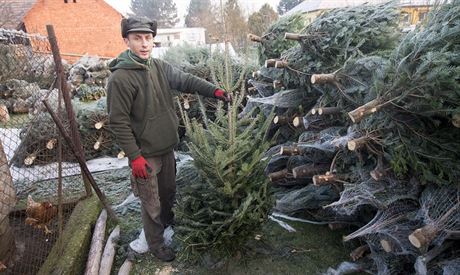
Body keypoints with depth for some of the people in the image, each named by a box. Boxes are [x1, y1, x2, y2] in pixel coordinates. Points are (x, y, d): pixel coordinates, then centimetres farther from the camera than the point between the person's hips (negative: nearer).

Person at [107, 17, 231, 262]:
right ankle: (155, 244, 32)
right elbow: (118, 122, -18)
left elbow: (186, 80, -3)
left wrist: (214, 90, -18)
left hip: (167, 147, 7)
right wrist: (134, 156, -19)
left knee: (169, 191, 25)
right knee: (151, 202, 10)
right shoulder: (120, 78, -19)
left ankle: (168, 221, 53)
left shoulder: (159, 66, 1)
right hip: (145, 154, -6)